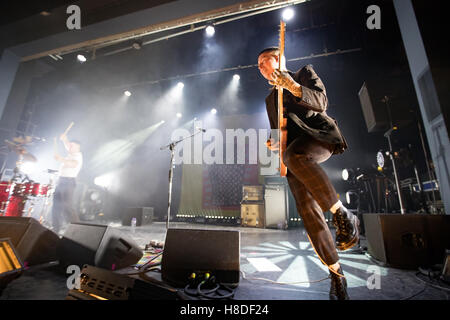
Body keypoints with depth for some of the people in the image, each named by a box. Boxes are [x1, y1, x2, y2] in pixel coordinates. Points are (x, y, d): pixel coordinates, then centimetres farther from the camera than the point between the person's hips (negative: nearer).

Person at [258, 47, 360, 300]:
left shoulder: (305, 73, 18)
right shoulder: (270, 99, 31)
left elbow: (321, 102, 0)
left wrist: (294, 87, -15)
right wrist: (274, 144, 5)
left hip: (319, 134, -3)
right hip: (292, 152, 4)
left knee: (293, 155, -39)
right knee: (307, 210, -11)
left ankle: (342, 214, -22)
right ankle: (336, 272, 6)